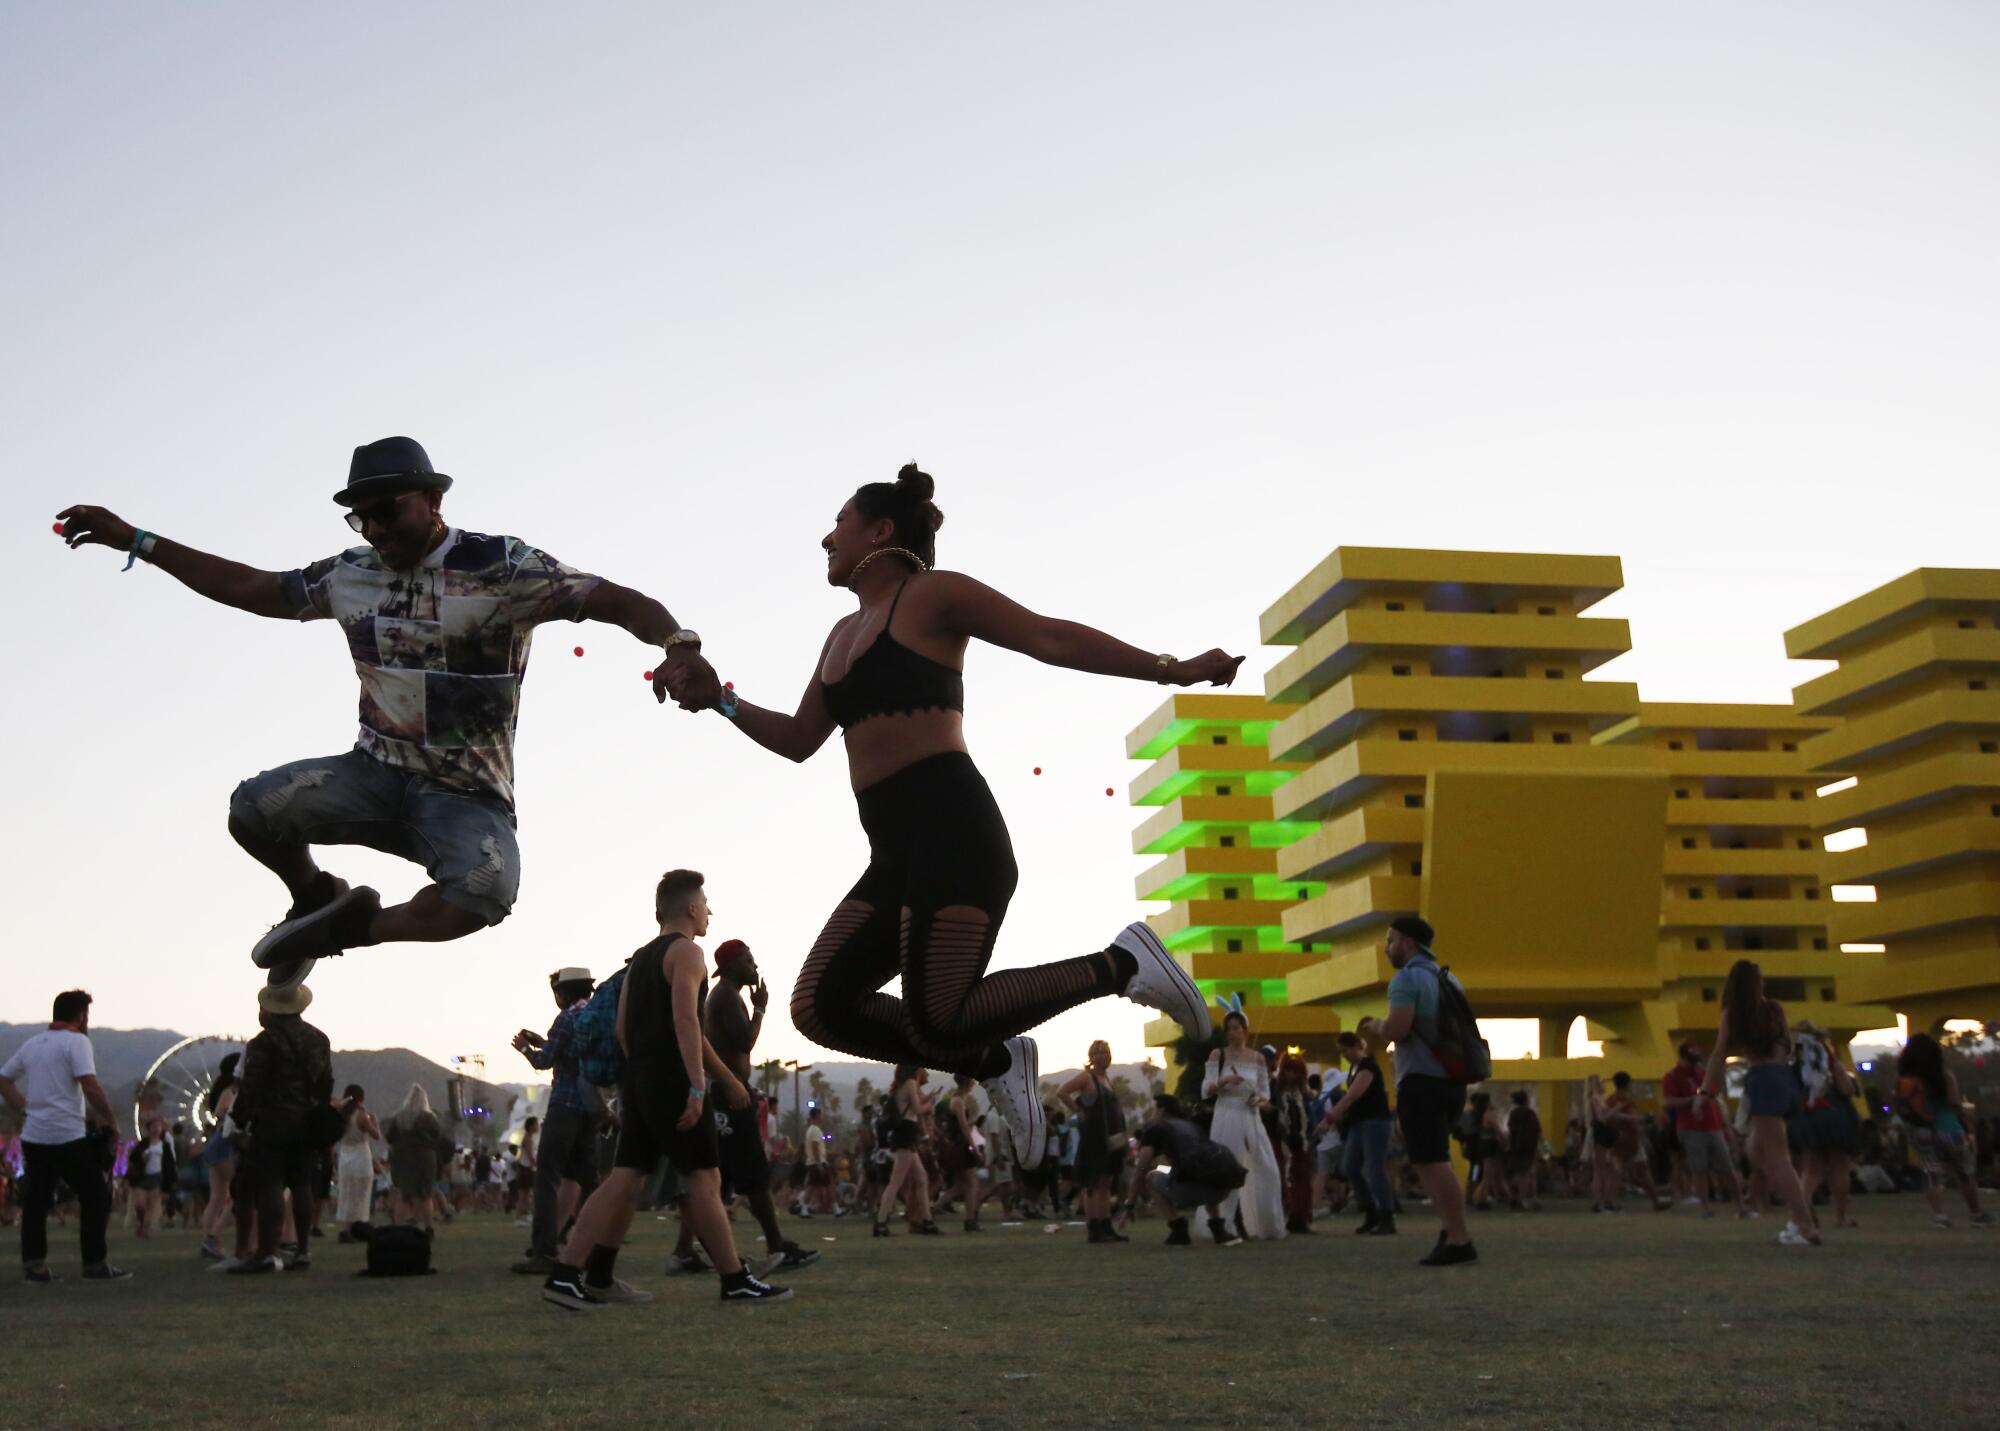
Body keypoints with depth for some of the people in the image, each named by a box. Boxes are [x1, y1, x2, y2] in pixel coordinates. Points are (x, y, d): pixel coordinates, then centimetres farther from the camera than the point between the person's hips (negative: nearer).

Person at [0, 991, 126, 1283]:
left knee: (35, 1201, 10)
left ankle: (33, 1265, 7)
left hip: (33, 1136, 7)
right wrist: (110, 1119, -8)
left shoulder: (32, 1043, 13)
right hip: (68, 1137, -7)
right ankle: (95, 1264, 3)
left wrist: (25, 1110, 18)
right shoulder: (76, 1041, -9)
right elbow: (89, 1085, -19)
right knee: (96, 1196, 3)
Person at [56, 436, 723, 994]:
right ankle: (316, 898, 14)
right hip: (376, 772, 4)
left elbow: (618, 600, -19)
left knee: (485, 892, -34)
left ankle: (354, 924, -2)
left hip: (467, 794, -4)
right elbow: (249, 587, 16)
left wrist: (678, 643, -41)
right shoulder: (351, 575, 7)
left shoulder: (500, 566, -10)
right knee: (254, 806, -21)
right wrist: (131, 539, 14)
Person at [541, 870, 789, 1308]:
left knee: (626, 1178, 6)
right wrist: (698, 1086, -25)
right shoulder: (687, 951, -7)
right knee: (704, 1180, -3)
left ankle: (567, 1276, 2)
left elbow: (623, 1028, 20)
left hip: (639, 1079, 8)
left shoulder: (640, 958, 20)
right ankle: (736, 1282, 2)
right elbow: (685, 1019, -19)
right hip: (673, 1081, -8)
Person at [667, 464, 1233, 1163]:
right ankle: (995, 1063, 7)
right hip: (896, 853, 8)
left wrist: (1173, 670, -9)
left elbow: (1051, 638, -4)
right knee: (821, 1007, -3)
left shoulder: (933, 595, 2)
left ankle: (1121, 965, -4)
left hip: (952, 828, -8)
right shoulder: (843, 634, 25)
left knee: (937, 1021, -20)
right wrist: (718, 701, 22)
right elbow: (798, 739, 32)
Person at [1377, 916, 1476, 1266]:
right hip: (1451, 1080, 9)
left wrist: (1376, 1027, 0)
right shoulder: (1448, 978, 18)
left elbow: (1397, 1029, -19)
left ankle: (1459, 1240, -12)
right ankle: (1452, 1229, 10)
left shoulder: (1407, 978, -9)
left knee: (1431, 1161, -9)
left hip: (1421, 1080, -9)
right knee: (1434, 1159, 17)